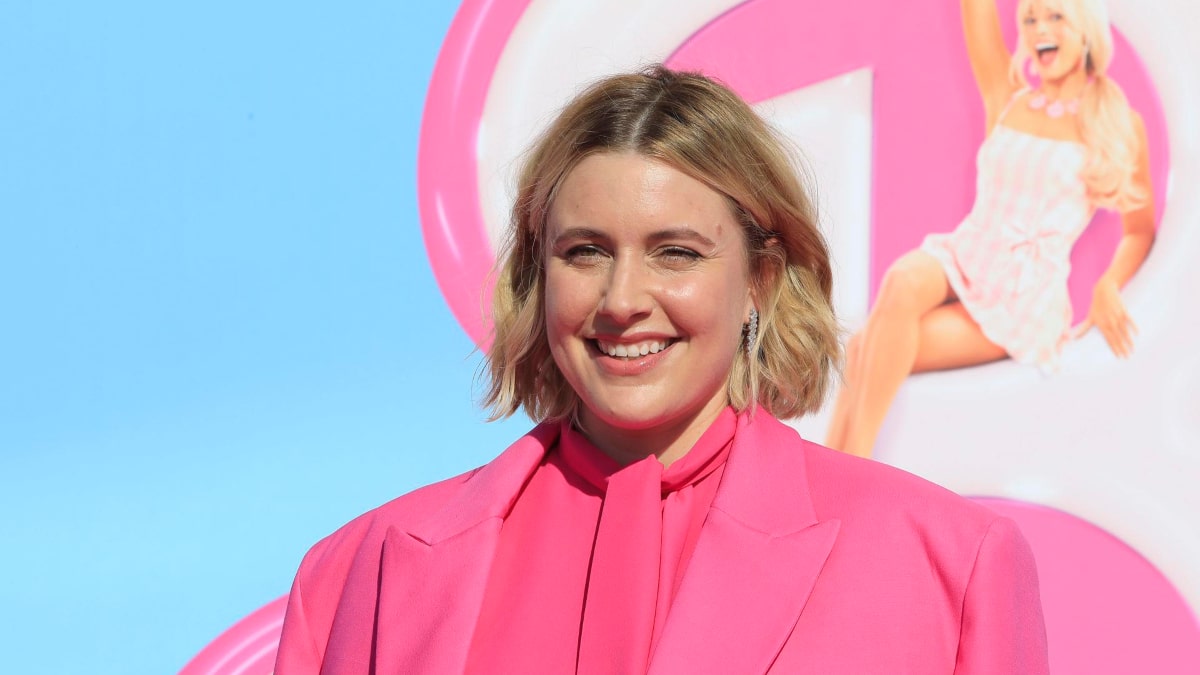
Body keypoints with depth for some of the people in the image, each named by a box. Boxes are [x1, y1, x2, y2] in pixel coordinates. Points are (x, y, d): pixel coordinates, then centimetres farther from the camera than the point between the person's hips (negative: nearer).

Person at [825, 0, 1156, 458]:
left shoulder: (1119, 126, 4)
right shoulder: (1006, 99, 12)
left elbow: (1141, 230, 8)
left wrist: (1108, 287, -10)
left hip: (1024, 298, -2)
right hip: (963, 260, 2)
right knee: (903, 281, -36)